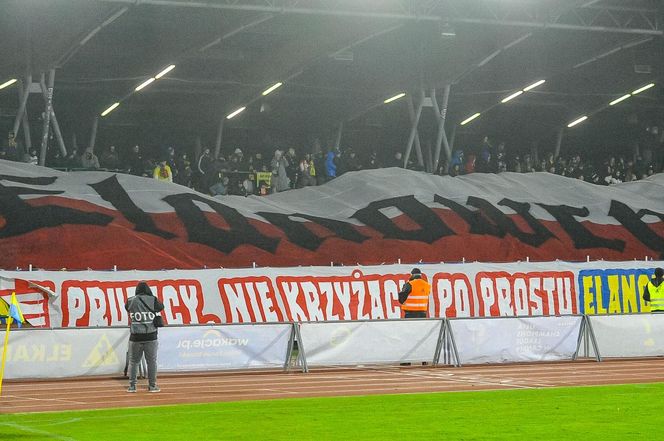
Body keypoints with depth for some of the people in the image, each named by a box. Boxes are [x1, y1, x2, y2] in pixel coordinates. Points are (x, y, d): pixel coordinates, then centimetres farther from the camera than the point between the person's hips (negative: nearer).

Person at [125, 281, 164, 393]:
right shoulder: (152, 300, -4)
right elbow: (161, 307, 14)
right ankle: (152, 385, 8)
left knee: (133, 361, 9)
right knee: (152, 361, 7)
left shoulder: (130, 301, 0)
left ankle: (132, 386, 7)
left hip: (135, 337, 1)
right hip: (150, 336, -1)